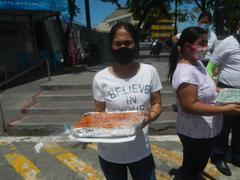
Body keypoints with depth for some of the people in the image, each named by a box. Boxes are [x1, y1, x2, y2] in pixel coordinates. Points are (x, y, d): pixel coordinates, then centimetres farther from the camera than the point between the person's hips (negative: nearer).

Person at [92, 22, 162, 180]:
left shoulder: (149, 72, -8)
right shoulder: (101, 78, -13)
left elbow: (156, 103, 0)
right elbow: (99, 114, -5)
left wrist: (150, 117, -20)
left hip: (141, 151, 1)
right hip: (110, 154, 0)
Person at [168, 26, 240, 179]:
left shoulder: (197, 63, 3)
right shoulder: (185, 72, -29)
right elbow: (189, 106, -31)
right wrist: (225, 109, -29)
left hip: (205, 130, 9)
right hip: (195, 133, -9)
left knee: (198, 166, 31)